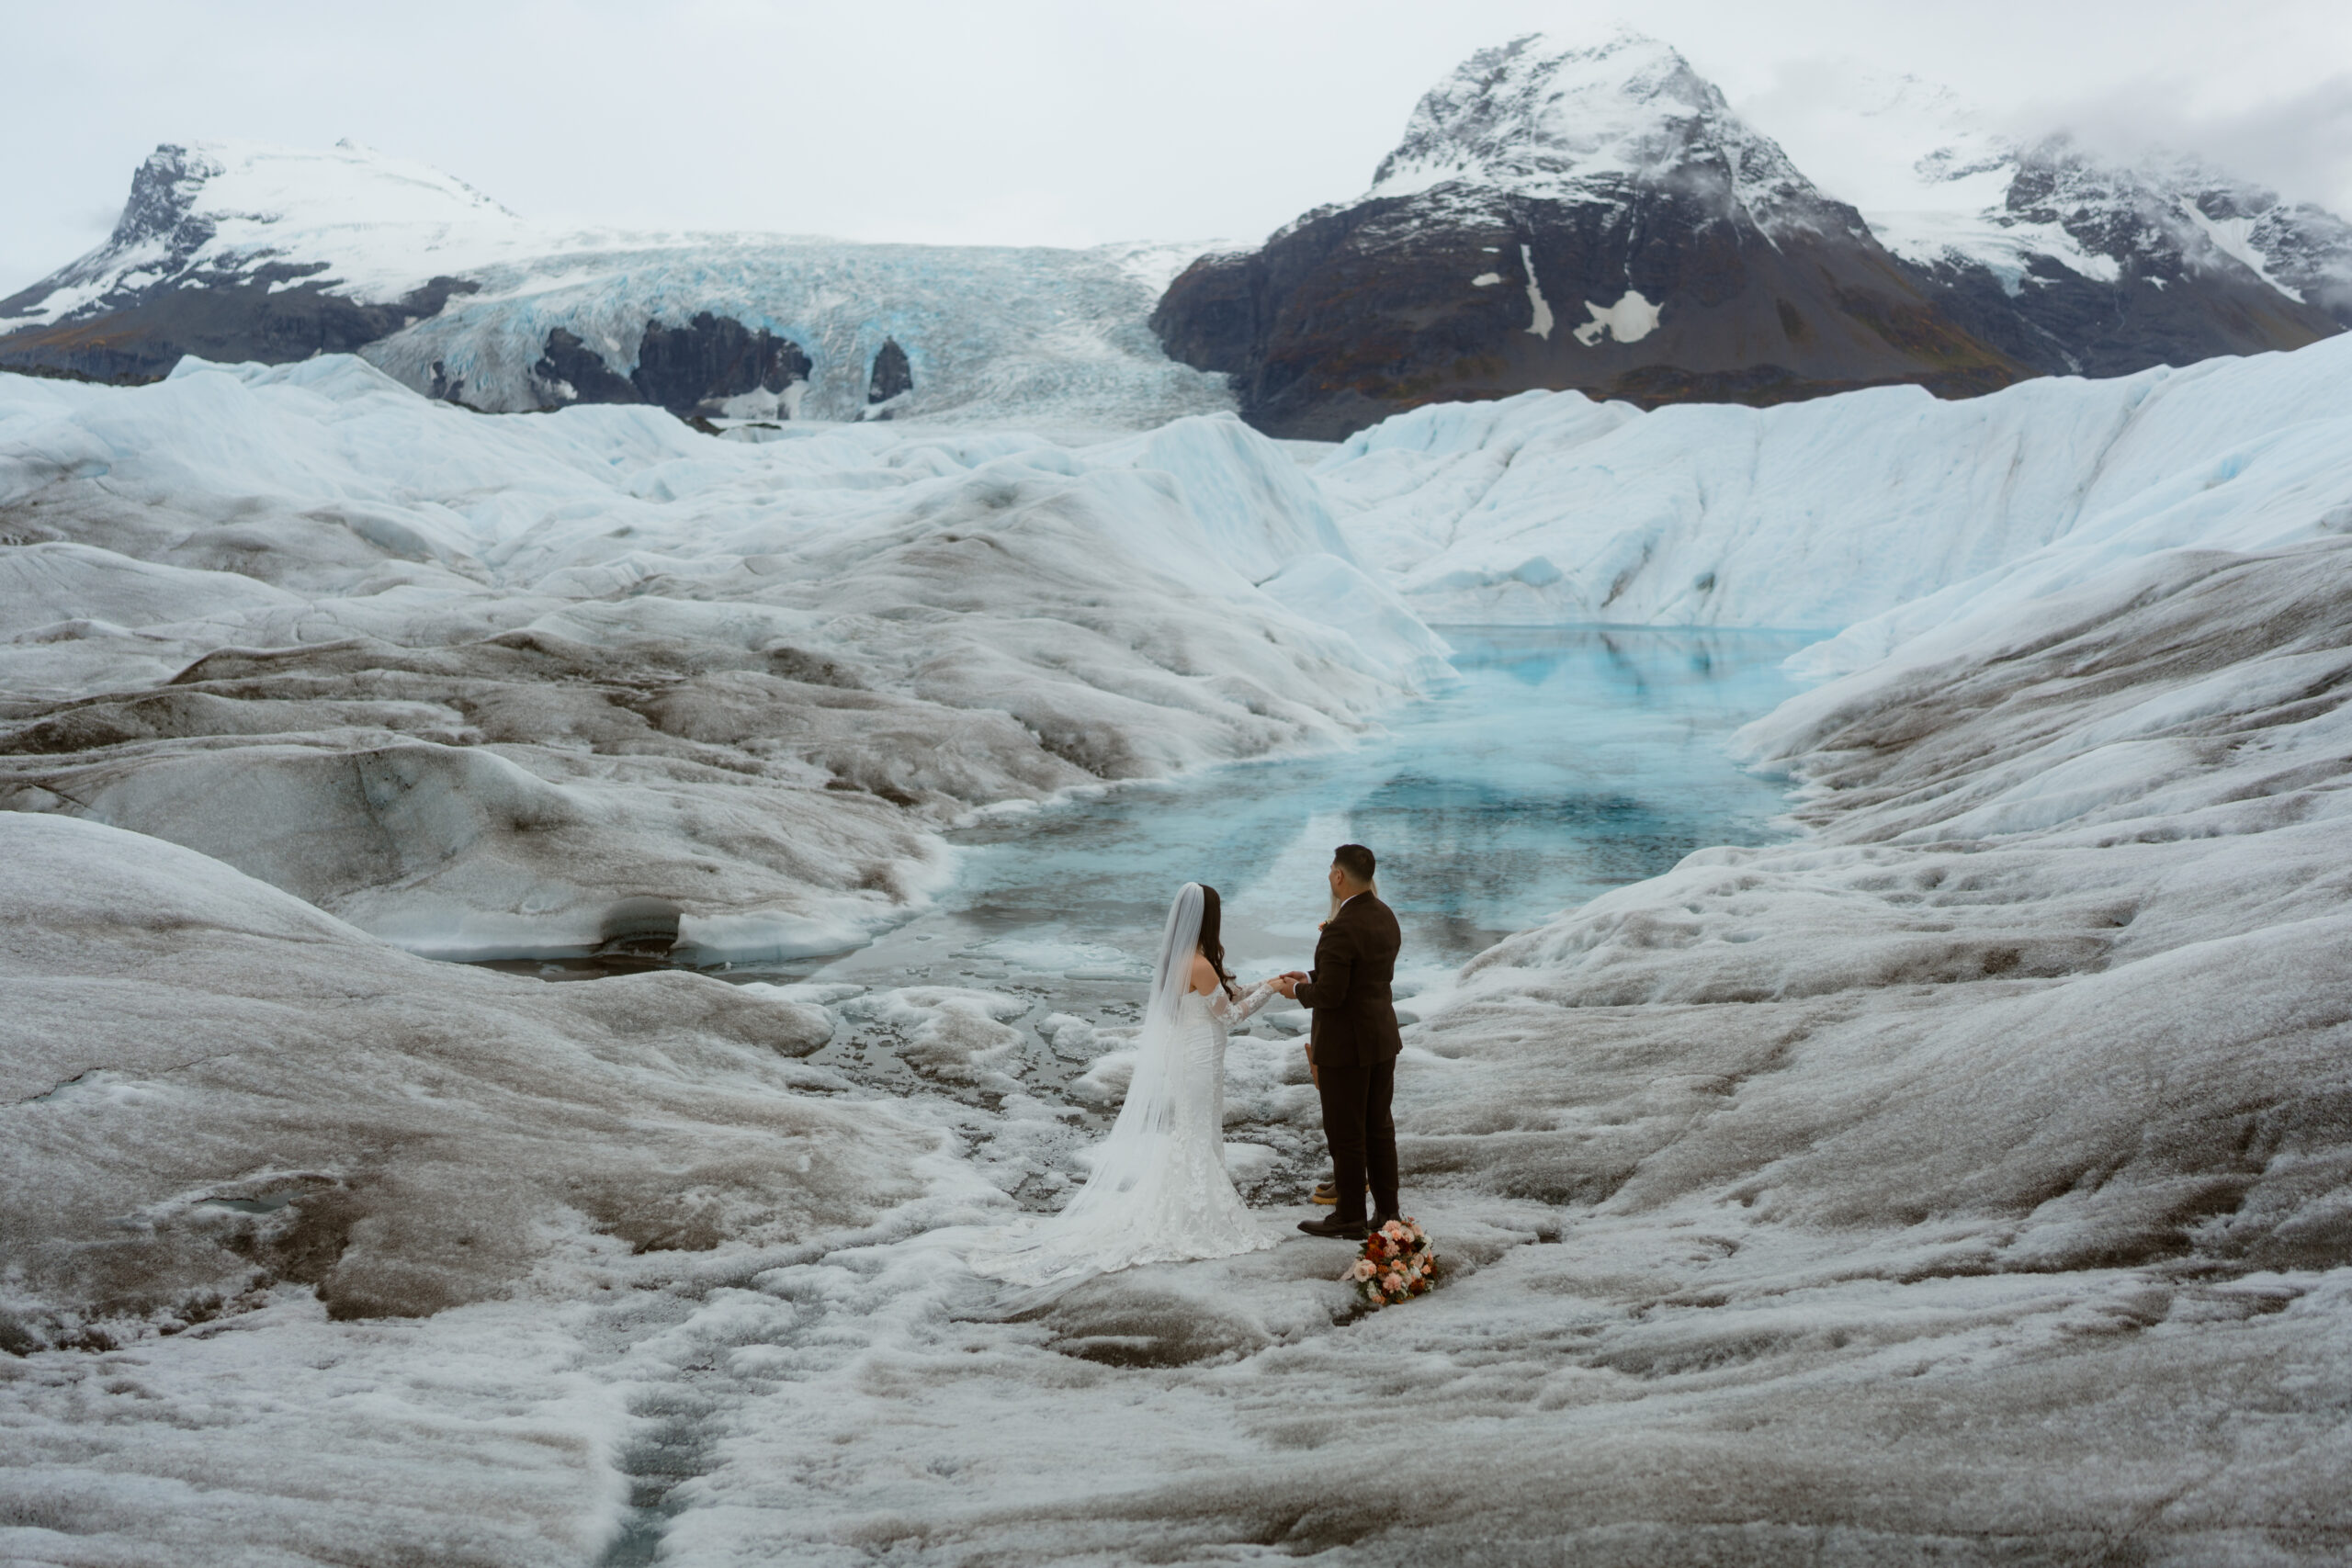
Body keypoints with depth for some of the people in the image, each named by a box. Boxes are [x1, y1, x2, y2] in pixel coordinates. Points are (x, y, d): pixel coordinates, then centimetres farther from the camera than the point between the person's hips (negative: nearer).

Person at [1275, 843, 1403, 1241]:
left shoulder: (1340, 930, -24)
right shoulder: (1386, 918, 4)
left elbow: (1330, 996, -23)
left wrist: (1299, 991, -4)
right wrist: (1312, 976, 10)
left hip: (1345, 1044, -8)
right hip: (1383, 1039, 9)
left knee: (1345, 1135, 4)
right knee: (1379, 1128, 17)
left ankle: (1350, 1219, 14)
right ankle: (1386, 1211, 24)